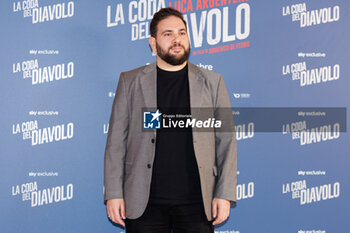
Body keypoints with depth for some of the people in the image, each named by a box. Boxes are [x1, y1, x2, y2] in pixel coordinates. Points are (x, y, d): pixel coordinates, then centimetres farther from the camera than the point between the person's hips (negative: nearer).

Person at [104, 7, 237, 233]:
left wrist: (225, 194, -1)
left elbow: (226, 141, 6)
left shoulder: (212, 82, 7)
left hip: (195, 201, 0)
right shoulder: (130, 81, 7)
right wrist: (113, 193, -1)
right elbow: (116, 141, 5)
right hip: (144, 203, 0)